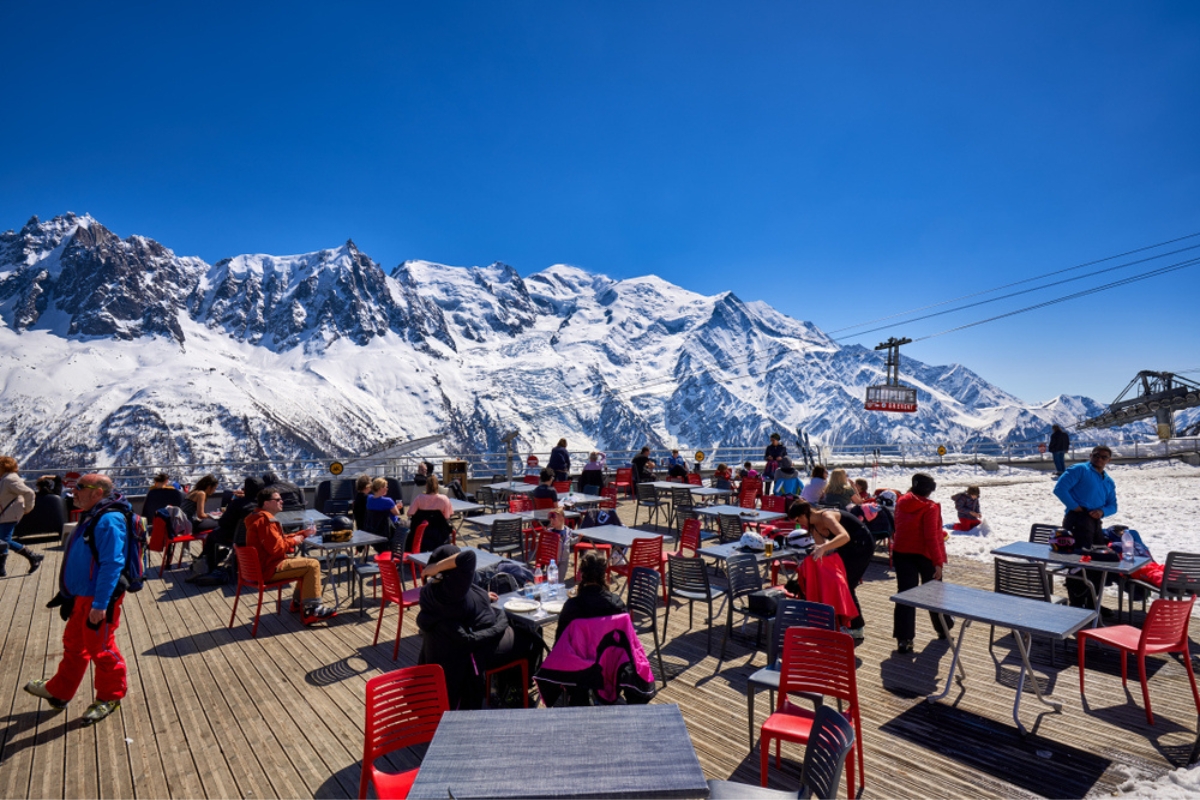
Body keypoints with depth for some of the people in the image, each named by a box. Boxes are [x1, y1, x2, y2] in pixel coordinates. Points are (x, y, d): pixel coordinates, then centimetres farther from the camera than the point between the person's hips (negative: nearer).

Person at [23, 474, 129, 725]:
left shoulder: (109, 520, -24)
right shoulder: (92, 516, 9)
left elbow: (112, 564, -28)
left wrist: (100, 604, -28)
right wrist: (68, 594, 23)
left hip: (99, 600, -10)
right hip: (82, 596, 10)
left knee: (101, 649, 5)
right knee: (73, 645, 24)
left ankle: (110, 697, 22)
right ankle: (59, 691, 42)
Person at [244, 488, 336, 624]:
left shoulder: (261, 517, 16)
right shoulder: (266, 521, -20)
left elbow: (280, 540, 19)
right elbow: (277, 548, -25)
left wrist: (303, 533, 9)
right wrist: (294, 541, -8)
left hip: (264, 564, 11)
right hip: (269, 568, -11)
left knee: (305, 563, 21)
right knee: (313, 564, -14)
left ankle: (298, 602, 22)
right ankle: (311, 609, -11)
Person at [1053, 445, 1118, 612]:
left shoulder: (1109, 482, 24)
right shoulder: (1080, 470, -1)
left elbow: (1113, 506, 19)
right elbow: (1060, 488, -11)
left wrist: (1102, 511, -3)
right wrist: (1074, 507, -15)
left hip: (1095, 522, 9)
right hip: (1078, 519, -8)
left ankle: (1092, 602, 29)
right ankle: (1076, 604, -3)